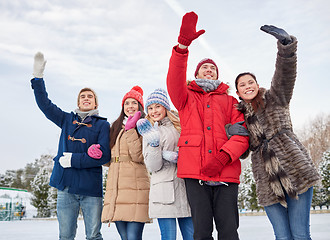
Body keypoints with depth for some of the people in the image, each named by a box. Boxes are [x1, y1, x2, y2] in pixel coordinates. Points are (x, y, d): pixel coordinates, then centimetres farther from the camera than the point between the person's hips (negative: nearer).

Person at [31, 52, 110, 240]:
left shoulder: (102, 125, 3)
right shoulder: (67, 119, 16)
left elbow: (104, 155, -9)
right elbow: (45, 104, 17)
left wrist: (74, 160, -12)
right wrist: (38, 77, 8)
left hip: (91, 188, -3)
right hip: (66, 185, 3)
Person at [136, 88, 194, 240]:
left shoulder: (179, 126, 15)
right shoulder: (149, 132, 7)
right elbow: (153, 167, -2)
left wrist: (177, 156, -7)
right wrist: (154, 143, -18)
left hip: (185, 186, 3)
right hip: (164, 191, -3)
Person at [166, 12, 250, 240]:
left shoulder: (230, 101, 21)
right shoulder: (187, 98, 19)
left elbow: (242, 133, 6)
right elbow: (174, 81, -3)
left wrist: (224, 156, -13)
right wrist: (183, 44, -17)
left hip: (226, 173, 1)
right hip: (195, 173, 0)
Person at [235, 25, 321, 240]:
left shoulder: (275, 98, 10)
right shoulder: (240, 115, 17)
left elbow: (286, 73, -8)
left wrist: (286, 43, -24)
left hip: (296, 171, -3)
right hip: (268, 183, 3)